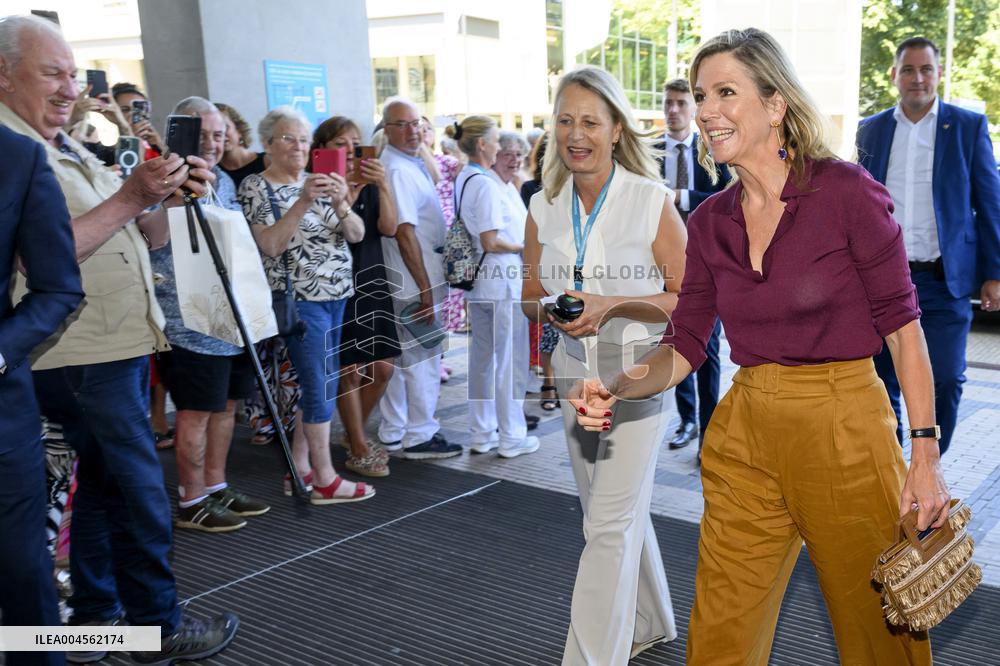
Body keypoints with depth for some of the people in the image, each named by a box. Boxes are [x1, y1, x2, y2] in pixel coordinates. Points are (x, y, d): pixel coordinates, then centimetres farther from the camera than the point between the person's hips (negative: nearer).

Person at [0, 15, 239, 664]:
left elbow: (140, 238, 18)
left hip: (124, 344, 9)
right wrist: (129, 197, -23)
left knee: (105, 484, 15)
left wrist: (171, 198, 0)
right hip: (80, 359, -9)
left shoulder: (71, 150, 18)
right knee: (141, 494, -3)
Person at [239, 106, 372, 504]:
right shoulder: (256, 187, -3)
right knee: (320, 385, -6)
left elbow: (356, 235, 3)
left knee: (318, 383, 10)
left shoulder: (317, 182, 12)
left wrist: (340, 202, -16)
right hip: (300, 298, -6)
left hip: (335, 294, 7)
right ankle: (326, 480, 3)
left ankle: (300, 469, 21)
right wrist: (303, 203, -23)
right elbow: (270, 245, -15)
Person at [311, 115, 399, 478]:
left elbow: (388, 228, -5)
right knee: (350, 371, -1)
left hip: (372, 283, 6)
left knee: (382, 368, 8)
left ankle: (354, 433, 30)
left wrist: (383, 186, -15)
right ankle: (358, 450, 14)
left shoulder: (371, 186, 10)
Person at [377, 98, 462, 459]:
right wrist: (425, 290, -21)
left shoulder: (409, 164, 13)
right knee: (422, 357, 0)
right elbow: (405, 233, -23)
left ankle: (393, 434, 25)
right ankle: (420, 437, 11)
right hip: (415, 281, -10)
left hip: (402, 282, 10)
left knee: (402, 356, 15)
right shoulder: (399, 171, -18)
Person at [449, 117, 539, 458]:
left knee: (482, 357, 15)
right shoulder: (486, 184, -19)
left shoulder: (463, 179, 9)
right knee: (510, 359, 2)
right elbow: (491, 242, -22)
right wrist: (524, 247, -8)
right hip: (502, 279, -9)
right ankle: (511, 437, 12)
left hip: (478, 279, 9)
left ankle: (481, 433, 25)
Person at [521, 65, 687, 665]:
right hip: (575, 372, 5)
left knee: (610, 523, -6)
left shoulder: (653, 201, -11)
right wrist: (555, 311, -12)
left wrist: (610, 305, -20)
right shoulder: (544, 208, 3)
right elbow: (532, 295, 11)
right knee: (620, 510, 19)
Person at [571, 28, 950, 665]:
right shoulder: (710, 222, 4)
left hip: (843, 428, -4)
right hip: (744, 434, 4)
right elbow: (685, 346, 5)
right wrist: (618, 387, -14)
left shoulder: (846, 190, -9)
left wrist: (925, 452, -9)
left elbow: (901, 324, -7)